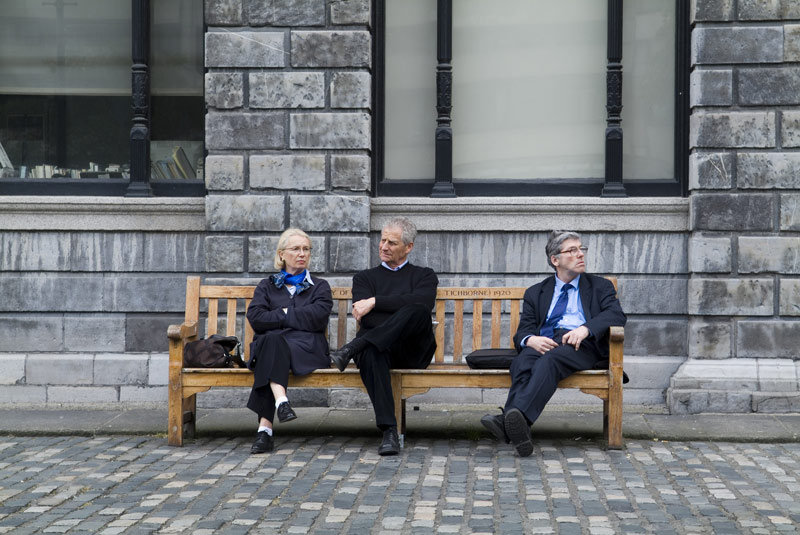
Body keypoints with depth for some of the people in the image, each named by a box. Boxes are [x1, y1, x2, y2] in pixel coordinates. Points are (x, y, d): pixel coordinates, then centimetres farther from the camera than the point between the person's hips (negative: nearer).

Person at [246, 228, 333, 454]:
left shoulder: (320, 287, 23)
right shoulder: (267, 286, 26)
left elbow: (317, 317, 0)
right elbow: (255, 317, 5)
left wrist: (283, 314, 3)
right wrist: (289, 316, -1)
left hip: (306, 349, -1)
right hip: (269, 345, 1)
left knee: (272, 343, -36)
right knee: (272, 340, -37)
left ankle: (265, 427, -50)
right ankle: (280, 401, -59)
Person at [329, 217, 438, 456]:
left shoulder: (424, 276, 21)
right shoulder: (365, 277, 25)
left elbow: (421, 302, -6)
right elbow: (366, 319, 5)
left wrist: (375, 302, -10)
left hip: (413, 351, -1)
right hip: (379, 346, 1)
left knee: (418, 310, -33)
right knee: (369, 350, -38)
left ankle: (350, 349, -36)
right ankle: (389, 431, -43)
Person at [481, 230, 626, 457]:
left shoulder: (600, 286, 22)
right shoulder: (536, 293, 27)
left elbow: (617, 314, 3)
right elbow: (523, 331, 18)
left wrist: (586, 328, -17)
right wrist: (530, 340, -10)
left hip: (581, 345, -2)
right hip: (544, 344, 2)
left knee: (549, 360, -37)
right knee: (521, 363, -35)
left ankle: (519, 416, -58)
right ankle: (513, 423, -55)